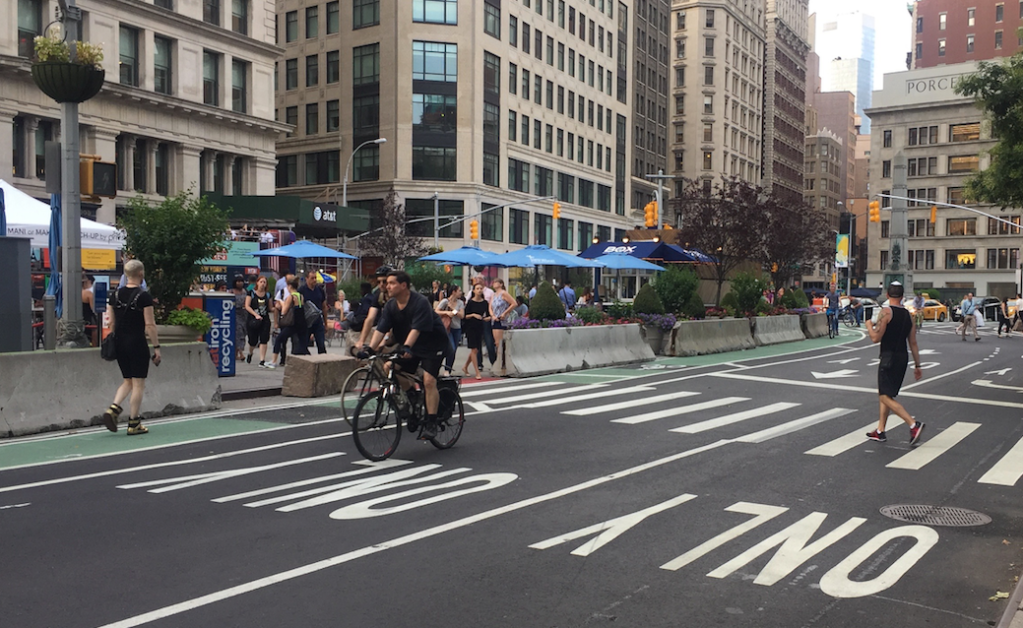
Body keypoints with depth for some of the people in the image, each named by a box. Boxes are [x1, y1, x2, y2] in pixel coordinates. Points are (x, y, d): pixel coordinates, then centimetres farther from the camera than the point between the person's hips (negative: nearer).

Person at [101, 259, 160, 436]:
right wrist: (156, 347, -8)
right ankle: (134, 424, 6)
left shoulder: (115, 295, 6)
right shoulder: (143, 296, -12)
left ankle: (113, 408, -4)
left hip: (119, 342, 6)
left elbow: (112, 323, 10)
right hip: (137, 343, -6)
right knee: (138, 383, 3)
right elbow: (150, 325, -13)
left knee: (128, 380, 18)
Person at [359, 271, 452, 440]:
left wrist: (406, 347, -48)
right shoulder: (390, 306, -4)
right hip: (410, 347, 7)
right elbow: (381, 329, -13)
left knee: (429, 381, -19)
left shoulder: (420, 302, -24)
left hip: (433, 345, -7)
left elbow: (416, 328, -34)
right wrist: (369, 348, -26)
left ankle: (431, 424, -12)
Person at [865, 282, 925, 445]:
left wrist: (869, 325, 2)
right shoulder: (908, 315, 8)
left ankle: (913, 425, -16)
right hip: (903, 358, 8)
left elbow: (876, 338, -18)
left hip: (889, 358, -8)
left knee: (885, 397, -6)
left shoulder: (886, 312, -13)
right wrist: (917, 366, 14)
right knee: (885, 393, 17)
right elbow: (913, 343, 10)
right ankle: (880, 431, 21)